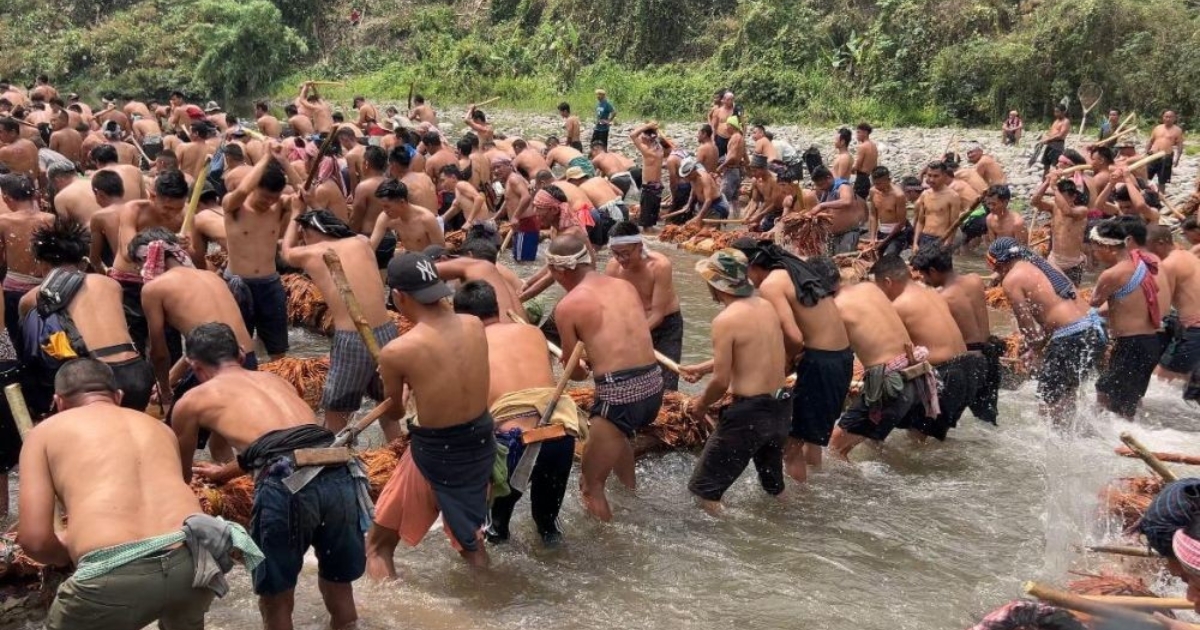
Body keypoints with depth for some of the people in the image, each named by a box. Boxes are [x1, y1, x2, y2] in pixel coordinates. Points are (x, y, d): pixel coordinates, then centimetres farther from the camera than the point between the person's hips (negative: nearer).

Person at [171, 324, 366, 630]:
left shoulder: (192, 400, 23)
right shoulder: (277, 380, 35)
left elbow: (181, 476, 40)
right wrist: (226, 472, 72)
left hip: (286, 487, -4)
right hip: (341, 474, 4)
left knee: (275, 600, 19)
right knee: (339, 583, 26)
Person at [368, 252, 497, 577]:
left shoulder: (396, 352, -21)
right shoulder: (474, 325, -7)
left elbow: (394, 410, 0)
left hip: (436, 452, -5)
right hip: (481, 441, 6)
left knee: (378, 545, 14)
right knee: (469, 537, 30)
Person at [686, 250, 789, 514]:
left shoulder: (726, 319, -17)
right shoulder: (767, 307, 5)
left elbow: (721, 381, -17)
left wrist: (700, 405, 4)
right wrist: (702, 369, 25)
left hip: (749, 413, -8)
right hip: (780, 408, 8)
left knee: (704, 489, 5)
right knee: (774, 485, 28)